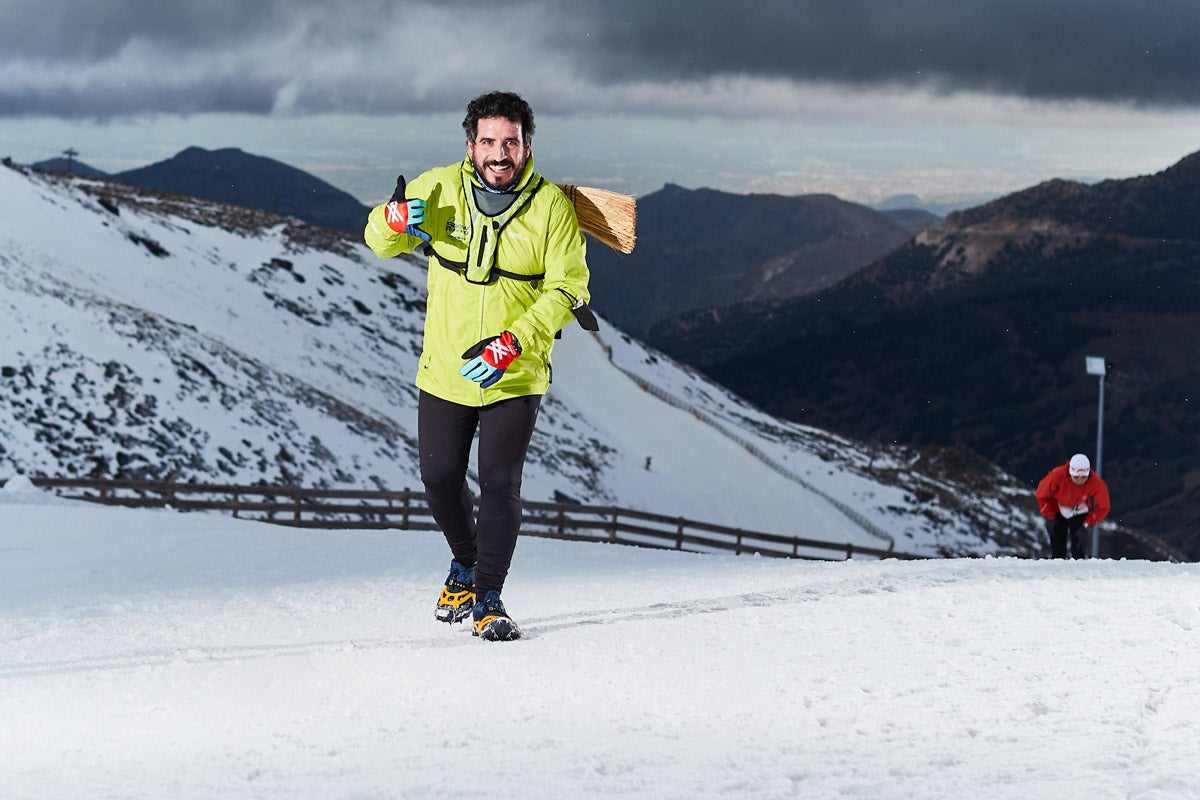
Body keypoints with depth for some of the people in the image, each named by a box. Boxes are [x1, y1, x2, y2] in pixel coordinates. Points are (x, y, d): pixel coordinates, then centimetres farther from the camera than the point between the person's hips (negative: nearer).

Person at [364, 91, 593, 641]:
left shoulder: (551, 207, -11)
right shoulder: (439, 189, -7)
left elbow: (566, 286, -12)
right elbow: (380, 242, 5)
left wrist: (512, 343, -25)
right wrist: (395, 220, -21)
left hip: (516, 376, -2)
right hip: (445, 369, 3)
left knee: (499, 483, -11)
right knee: (440, 480, 11)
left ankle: (489, 598, 2)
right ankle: (466, 564, 38)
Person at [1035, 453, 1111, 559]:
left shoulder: (1097, 483, -29)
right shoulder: (1057, 476, -32)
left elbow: (1102, 508, -14)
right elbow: (1042, 495, -14)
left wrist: (1086, 525, -21)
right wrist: (1050, 518, -12)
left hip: (1080, 514, 0)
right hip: (1057, 513, 0)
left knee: (1078, 550, -9)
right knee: (1058, 551, -4)